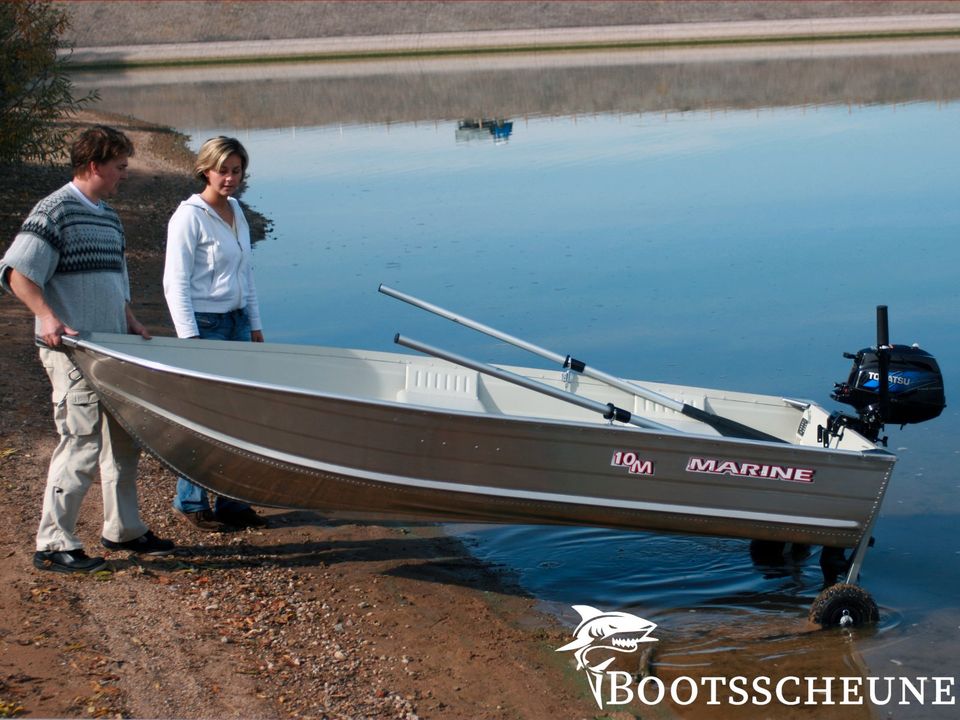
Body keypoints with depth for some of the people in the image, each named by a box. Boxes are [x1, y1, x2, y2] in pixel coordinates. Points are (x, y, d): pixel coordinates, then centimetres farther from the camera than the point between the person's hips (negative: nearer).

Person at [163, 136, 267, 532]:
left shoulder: (236, 211, 11)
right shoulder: (190, 216, -11)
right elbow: (175, 283, -13)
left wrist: (254, 325, 17)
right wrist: (190, 338, -17)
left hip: (237, 321, 7)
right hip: (204, 323, -7)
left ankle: (231, 500, 16)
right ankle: (191, 503, 9)